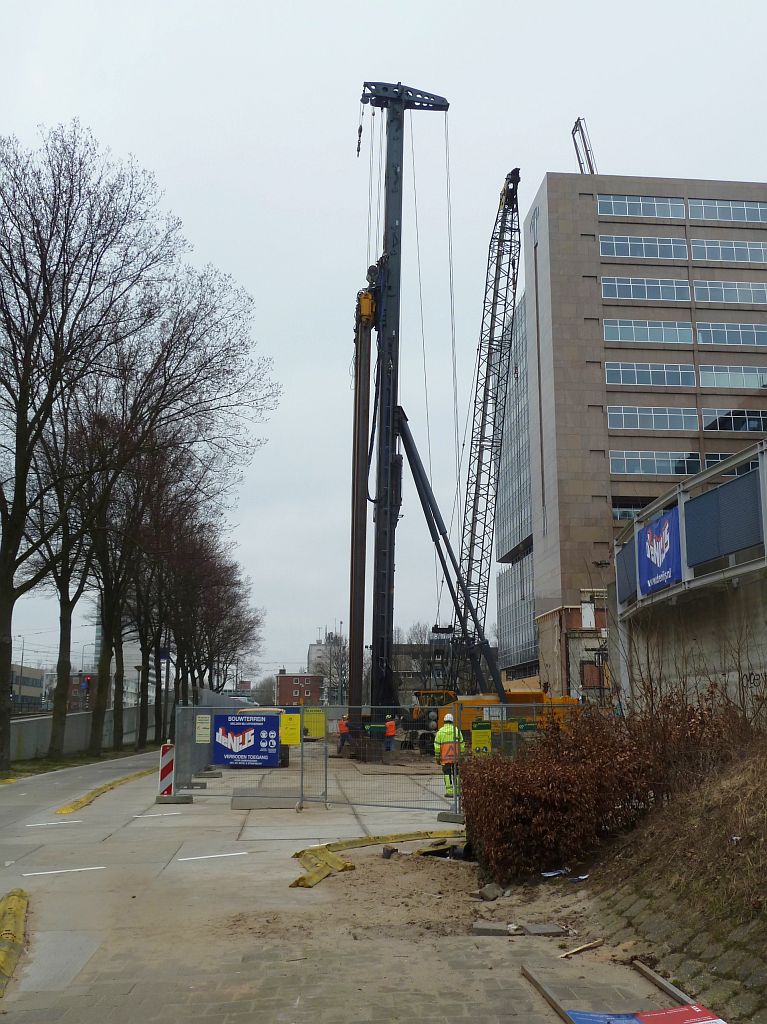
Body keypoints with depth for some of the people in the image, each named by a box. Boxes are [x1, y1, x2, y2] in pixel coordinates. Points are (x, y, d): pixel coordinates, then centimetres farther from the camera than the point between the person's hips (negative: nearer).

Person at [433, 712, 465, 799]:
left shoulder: (440, 731, 0)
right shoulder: (457, 730, 5)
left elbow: (437, 746, -3)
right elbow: (461, 744, 5)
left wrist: (437, 757, 3)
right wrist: (461, 755, 12)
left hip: (445, 757, -2)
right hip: (456, 757, 2)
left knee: (447, 774, 2)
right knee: (456, 773, 12)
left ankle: (449, 791, -4)